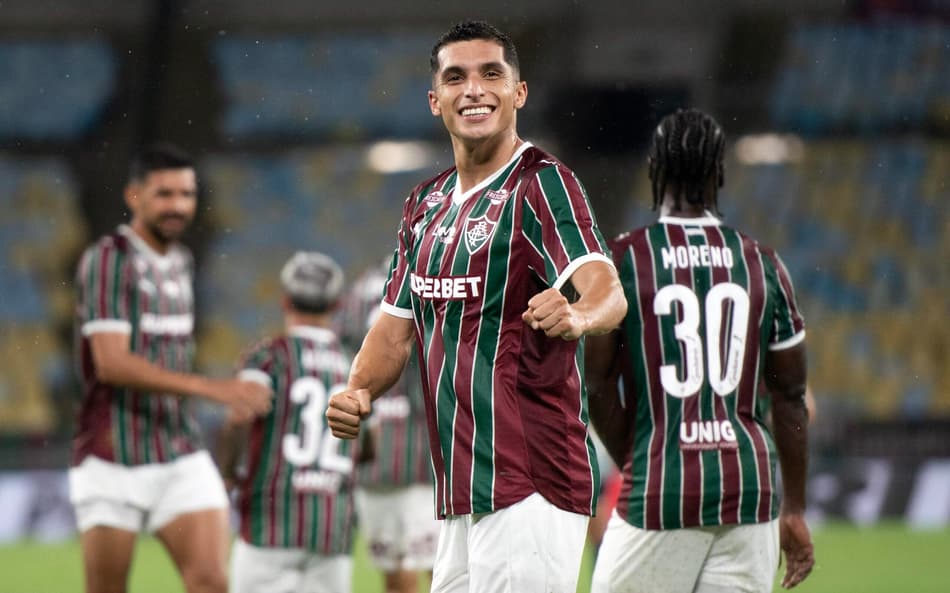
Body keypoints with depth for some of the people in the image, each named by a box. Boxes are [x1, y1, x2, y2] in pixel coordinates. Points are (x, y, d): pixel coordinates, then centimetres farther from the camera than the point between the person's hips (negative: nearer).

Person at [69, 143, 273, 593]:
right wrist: (211, 388, -28)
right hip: (113, 462, -6)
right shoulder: (107, 260, -11)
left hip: (181, 458, 6)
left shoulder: (180, 260, 12)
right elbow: (111, 363, -22)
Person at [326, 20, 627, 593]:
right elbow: (397, 325, 21)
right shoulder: (426, 203, 16)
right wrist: (358, 392, 1)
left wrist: (578, 315, -48)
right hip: (460, 496, 8)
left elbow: (606, 289, -24)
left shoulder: (542, 183, -9)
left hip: (532, 490, -8)